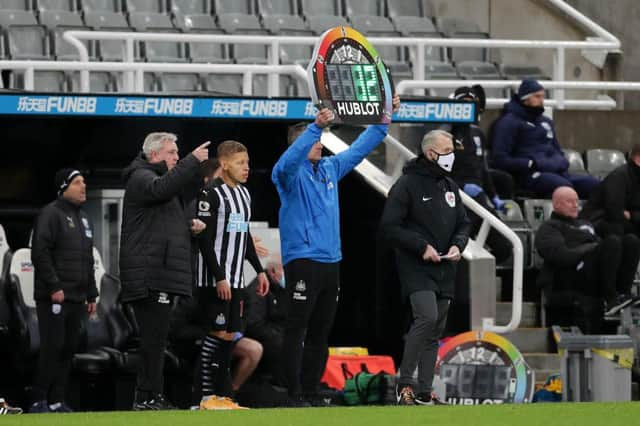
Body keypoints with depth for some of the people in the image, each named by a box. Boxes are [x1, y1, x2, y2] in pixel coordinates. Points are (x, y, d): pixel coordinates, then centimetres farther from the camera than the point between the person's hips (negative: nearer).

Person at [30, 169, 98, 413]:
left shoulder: (83, 218, 20)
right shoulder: (51, 214, -7)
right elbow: (40, 253, -15)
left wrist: (91, 295, 19)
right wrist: (54, 287, -19)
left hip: (76, 298, 8)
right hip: (54, 297, -8)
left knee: (68, 349, 6)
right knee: (53, 347, -11)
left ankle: (56, 401, 9)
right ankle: (39, 401, -8)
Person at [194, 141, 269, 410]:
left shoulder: (244, 194, 15)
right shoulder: (212, 194, -12)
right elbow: (204, 239, -15)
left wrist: (259, 270, 19)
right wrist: (219, 278, -19)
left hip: (235, 278, 8)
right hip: (214, 279, -8)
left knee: (229, 334, 7)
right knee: (217, 333, -9)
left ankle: (223, 396, 9)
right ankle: (208, 396, -6)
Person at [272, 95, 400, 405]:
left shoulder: (330, 168, 14)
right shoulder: (291, 173, -6)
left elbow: (360, 148, 23)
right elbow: (288, 161, -29)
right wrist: (315, 127, -39)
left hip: (331, 261, 8)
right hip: (302, 260, -8)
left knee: (320, 332, 10)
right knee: (297, 329, -9)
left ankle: (311, 392, 15)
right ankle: (295, 395, -11)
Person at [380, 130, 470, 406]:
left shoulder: (449, 186, 16)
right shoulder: (408, 184, -7)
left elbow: (463, 224, 21)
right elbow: (390, 226, -12)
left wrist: (457, 245, 0)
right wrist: (422, 246, -17)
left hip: (445, 270, 7)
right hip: (416, 268, -7)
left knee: (435, 330, 6)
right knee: (426, 317, -23)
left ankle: (424, 391, 10)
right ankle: (405, 383, -16)